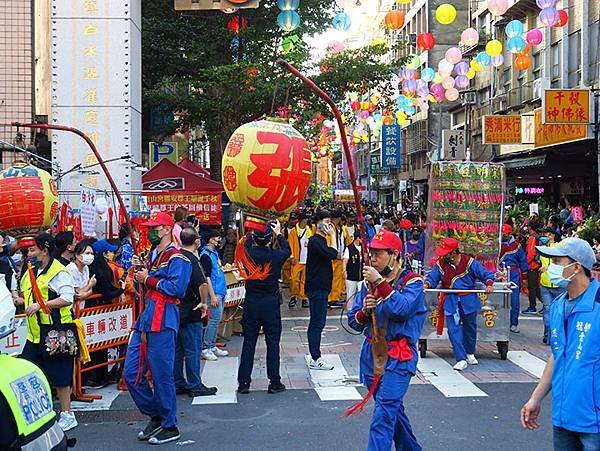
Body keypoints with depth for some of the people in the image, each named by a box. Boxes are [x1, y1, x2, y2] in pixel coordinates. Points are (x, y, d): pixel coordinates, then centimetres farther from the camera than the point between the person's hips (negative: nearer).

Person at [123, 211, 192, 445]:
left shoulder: (176, 258, -8)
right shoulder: (152, 255, 21)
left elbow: (176, 287, -21)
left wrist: (148, 279, -12)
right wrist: (139, 271, 7)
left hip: (162, 322, -9)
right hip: (144, 320, 9)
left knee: (162, 376, -3)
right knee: (132, 373, 9)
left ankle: (169, 427, 11)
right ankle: (155, 417, 24)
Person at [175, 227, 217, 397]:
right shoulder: (192, 259, -17)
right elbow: (203, 284, -30)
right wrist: (204, 302, -15)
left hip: (174, 311, 7)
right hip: (190, 313, -7)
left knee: (177, 350, 14)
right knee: (193, 350, 1)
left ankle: (178, 384, 21)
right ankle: (194, 386, 7)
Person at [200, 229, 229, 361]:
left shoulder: (215, 253, 16)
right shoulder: (205, 255, -13)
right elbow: (206, 277, -17)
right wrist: (212, 296, -20)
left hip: (221, 292, 9)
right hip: (215, 292, -9)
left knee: (217, 319, 12)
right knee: (214, 319, -9)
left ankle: (212, 346, 19)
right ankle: (205, 348, -4)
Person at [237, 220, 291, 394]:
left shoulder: (249, 254, -8)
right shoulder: (276, 256, -11)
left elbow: (246, 244, 18)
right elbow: (287, 250, 14)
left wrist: (254, 232, 30)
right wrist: (278, 233, 27)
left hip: (251, 302, 2)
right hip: (271, 302, -2)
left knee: (248, 342, 8)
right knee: (273, 343, 5)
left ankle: (244, 382, 11)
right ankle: (274, 382, 8)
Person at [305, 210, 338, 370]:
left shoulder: (320, 240, 17)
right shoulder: (315, 241, -14)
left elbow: (331, 255, 23)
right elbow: (333, 254, -22)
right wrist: (332, 236, -14)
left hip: (321, 287, 11)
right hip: (317, 288, -11)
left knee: (317, 322, 13)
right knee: (317, 323, -7)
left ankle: (315, 357, 19)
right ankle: (316, 359, -4)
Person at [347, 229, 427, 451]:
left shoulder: (411, 281, -7)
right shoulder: (369, 282, 9)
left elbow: (402, 309, -27)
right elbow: (353, 321, 9)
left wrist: (380, 282, -26)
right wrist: (364, 311, -12)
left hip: (398, 357, -7)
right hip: (371, 352, 7)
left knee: (383, 415, -14)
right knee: (393, 409, 20)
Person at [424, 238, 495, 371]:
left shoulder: (469, 262, -8)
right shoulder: (440, 264, -3)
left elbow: (486, 274, -4)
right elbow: (432, 277, 1)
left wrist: (489, 284, -23)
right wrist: (427, 284, -21)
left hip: (469, 301, 0)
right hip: (451, 301, 0)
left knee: (470, 327, 15)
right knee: (453, 330, -12)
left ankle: (470, 353, 39)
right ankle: (461, 359, -9)